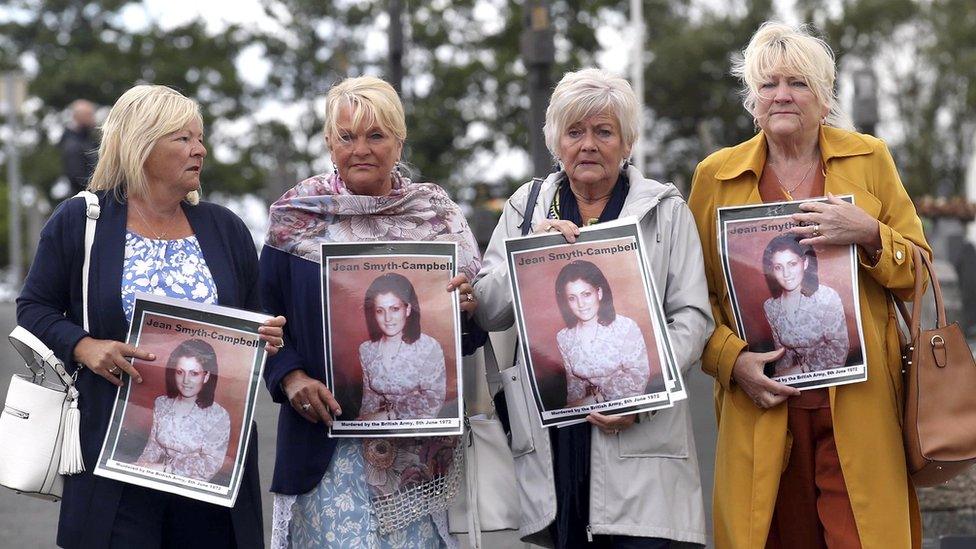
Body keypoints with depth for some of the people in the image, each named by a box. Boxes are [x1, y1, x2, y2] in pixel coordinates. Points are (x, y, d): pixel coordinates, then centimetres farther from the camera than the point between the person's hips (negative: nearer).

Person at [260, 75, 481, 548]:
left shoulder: (438, 215, 7)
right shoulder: (297, 216, 3)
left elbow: (477, 309, 11)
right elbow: (266, 316, 4)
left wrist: (467, 306, -12)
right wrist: (290, 377, -12)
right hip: (329, 431, -1)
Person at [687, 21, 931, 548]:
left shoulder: (869, 158, 8)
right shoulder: (715, 175, 8)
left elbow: (918, 271, 9)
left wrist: (868, 235, -11)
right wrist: (732, 359, -7)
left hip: (858, 404, 0)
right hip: (762, 401, 0)